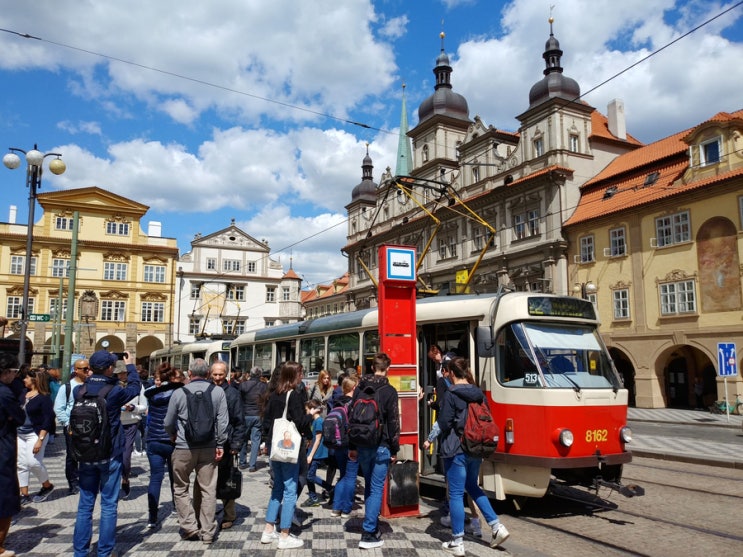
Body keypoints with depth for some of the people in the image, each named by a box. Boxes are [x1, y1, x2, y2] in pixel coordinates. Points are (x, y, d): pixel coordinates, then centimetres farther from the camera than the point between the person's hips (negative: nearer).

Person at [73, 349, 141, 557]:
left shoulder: (79, 390, -5)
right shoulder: (114, 391, -16)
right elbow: (134, 387, 3)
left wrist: (98, 366, 21)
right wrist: (130, 366, 16)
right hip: (110, 455, -4)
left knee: (85, 504, 12)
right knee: (109, 505, 5)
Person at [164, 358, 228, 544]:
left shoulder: (179, 393, -5)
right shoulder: (218, 392, -4)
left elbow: (168, 423, 4)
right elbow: (223, 421, -5)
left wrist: (173, 436, 24)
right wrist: (220, 444, 3)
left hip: (184, 448, -1)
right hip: (209, 448, 1)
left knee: (181, 489, 16)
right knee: (208, 490, 8)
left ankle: (190, 527, 15)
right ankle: (207, 532, 14)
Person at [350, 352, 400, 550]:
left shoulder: (359, 389, 7)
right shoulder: (389, 391, -9)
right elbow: (394, 422, -9)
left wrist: (352, 446, 15)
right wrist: (394, 449, -1)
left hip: (362, 446, 5)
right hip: (380, 446, -5)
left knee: (369, 486, 18)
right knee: (376, 489, -1)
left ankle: (371, 526, 25)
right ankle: (369, 534, -1)